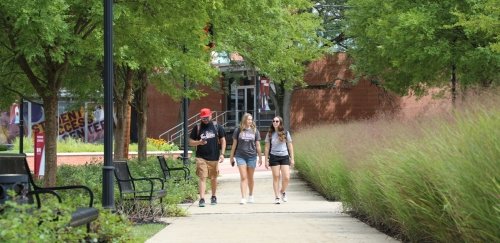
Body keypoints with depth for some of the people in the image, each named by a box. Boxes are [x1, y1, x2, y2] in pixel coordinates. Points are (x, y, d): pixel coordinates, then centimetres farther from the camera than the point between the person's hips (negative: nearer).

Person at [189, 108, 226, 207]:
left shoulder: (217, 127, 5)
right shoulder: (197, 128, 4)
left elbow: (223, 140, 8)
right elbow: (190, 142, 7)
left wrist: (222, 154, -2)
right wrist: (199, 142, -14)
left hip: (214, 157, 1)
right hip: (201, 157, -1)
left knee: (213, 178, 13)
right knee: (202, 177, -11)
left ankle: (213, 197, 30)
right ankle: (202, 199, -13)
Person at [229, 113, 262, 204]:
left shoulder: (255, 131, 6)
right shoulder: (238, 131, 2)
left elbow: (257, 145, 10)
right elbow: (234, 144, 8)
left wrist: (260, 157, 9)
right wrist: (232, 156, 9)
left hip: (252, 156, 1)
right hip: (240, 156, -1)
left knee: (250, 177, 11)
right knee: (243, 177, -8)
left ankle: (250, 195, 28)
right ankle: (243, 198, -12)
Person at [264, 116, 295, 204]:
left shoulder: (286, 133, 4)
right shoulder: (270, 134, 4)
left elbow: (290, 146, 9)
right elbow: (267, 148, 7)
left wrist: (292, 159, 6)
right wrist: (266, 160, 3)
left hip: (284, 157, 0)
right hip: (274, 157, 0)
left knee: (286, 178, -6)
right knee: (276, 177, 1)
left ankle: (283, 191, 23)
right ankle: (277, 197, 10)